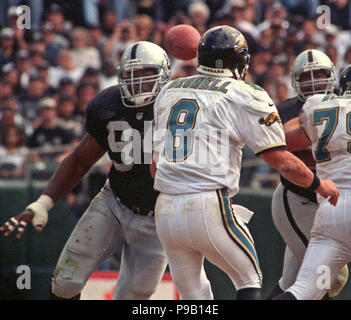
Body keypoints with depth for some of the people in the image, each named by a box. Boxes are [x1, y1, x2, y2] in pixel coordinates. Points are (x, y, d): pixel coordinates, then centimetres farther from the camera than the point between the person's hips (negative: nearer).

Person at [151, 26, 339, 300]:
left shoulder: (168, 93, 16)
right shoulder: (244, 97, -2)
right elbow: (283, 162, -2)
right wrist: (319, 185, 15)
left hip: (166, 213, 5)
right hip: (210, 206, -5)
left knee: (193, 296, 16)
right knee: (249, 280, 12)